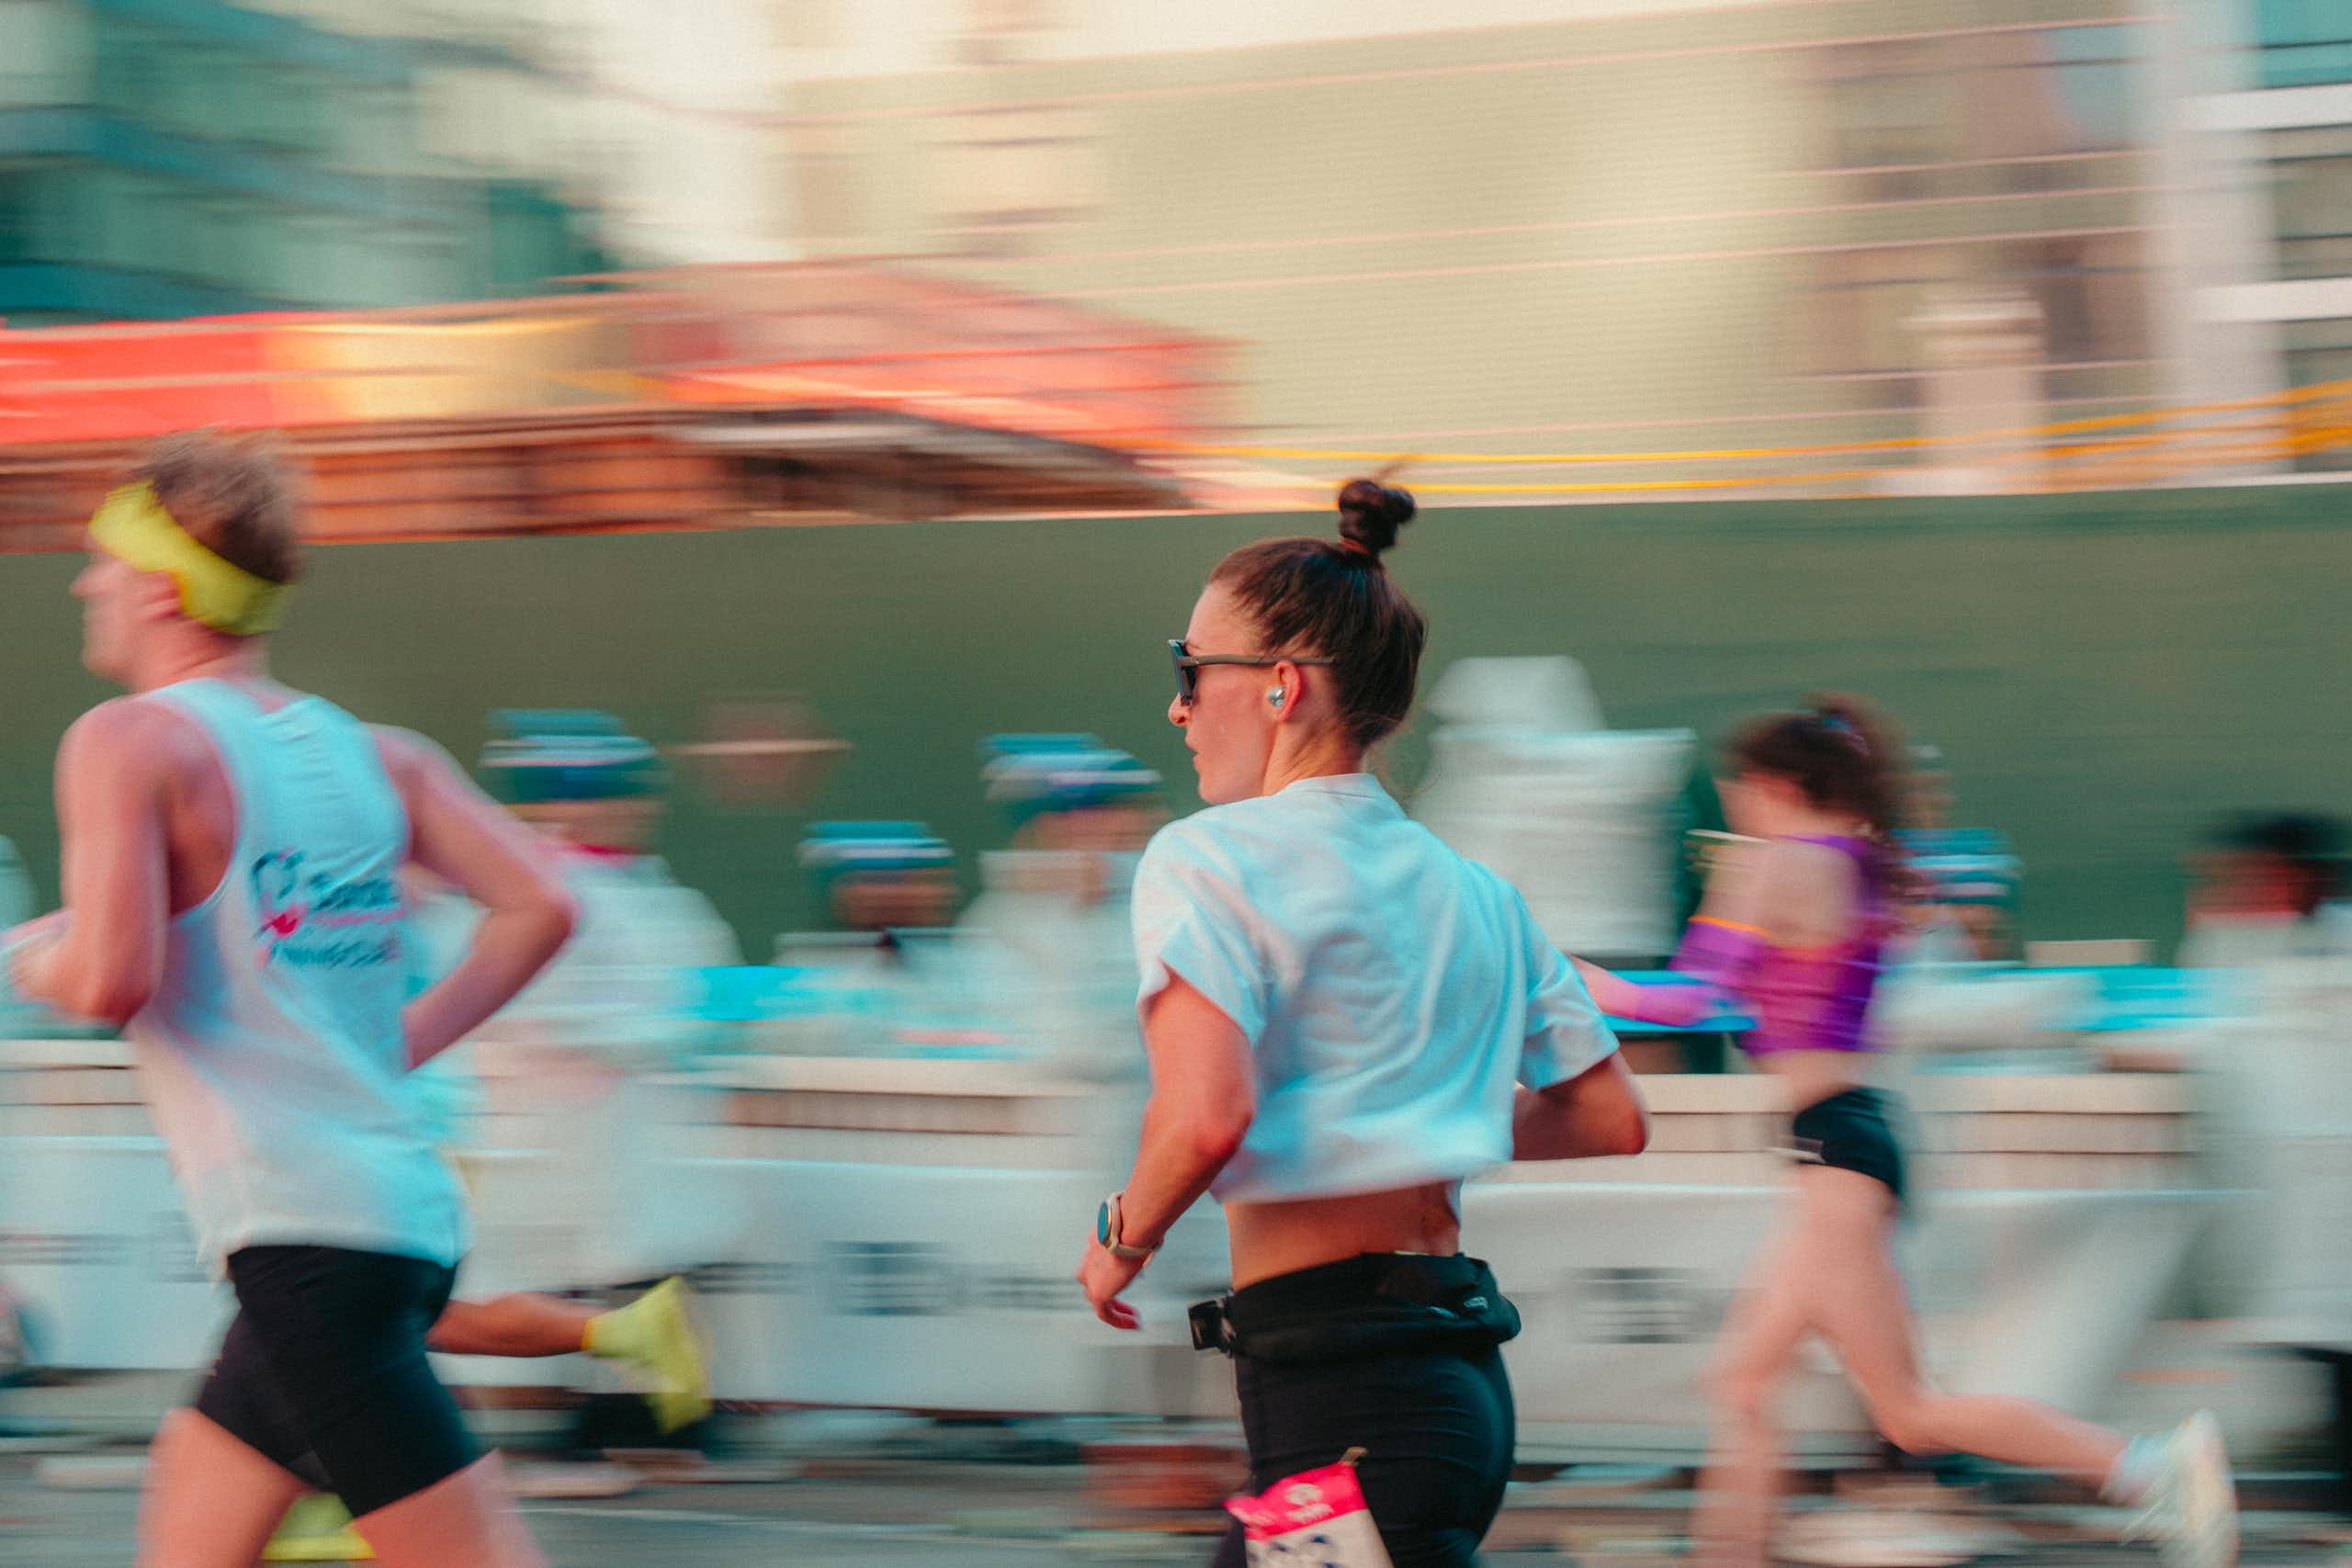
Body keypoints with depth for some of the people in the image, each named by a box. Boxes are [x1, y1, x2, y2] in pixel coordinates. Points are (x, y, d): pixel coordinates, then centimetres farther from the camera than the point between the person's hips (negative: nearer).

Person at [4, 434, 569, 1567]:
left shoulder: (128, 742, -6)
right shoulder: (376, 754, 14)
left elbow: (112, 978, -17)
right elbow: (538, 906, 6)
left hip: (302, 1235, -8)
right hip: (408, 1208, 8)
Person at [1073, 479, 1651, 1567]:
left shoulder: (1206, 861, -9)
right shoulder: (1475, 892, 13)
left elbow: (1204, 1117, -24)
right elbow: (1611, 1120, 18)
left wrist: (1124, 1240, -4)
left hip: (1337, 1395, -8)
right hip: (1466, 1373, 8)